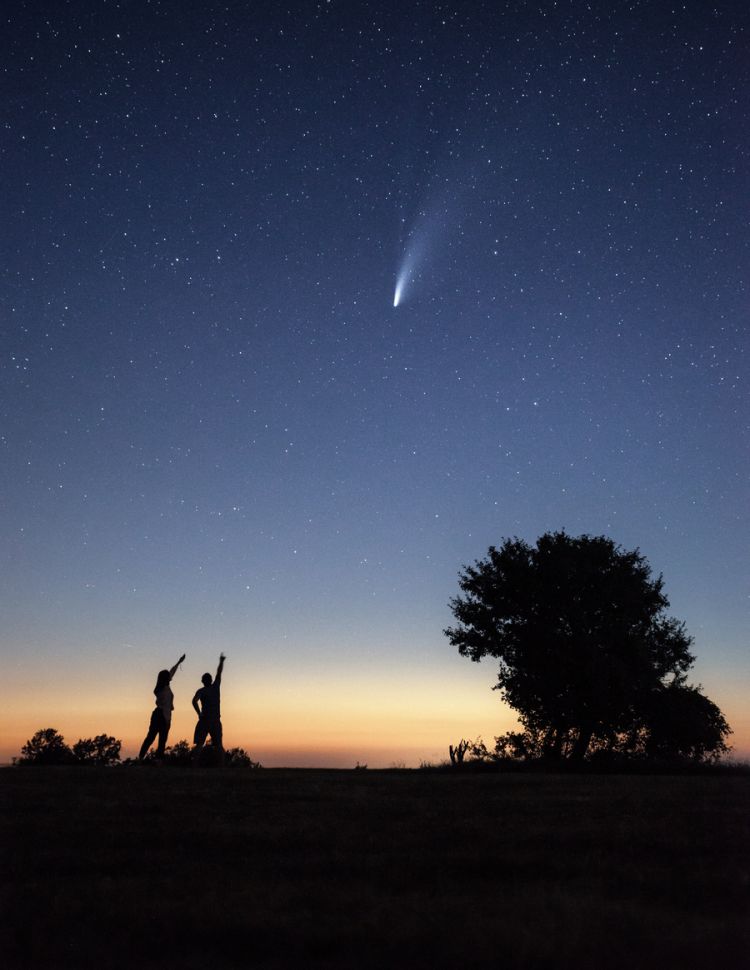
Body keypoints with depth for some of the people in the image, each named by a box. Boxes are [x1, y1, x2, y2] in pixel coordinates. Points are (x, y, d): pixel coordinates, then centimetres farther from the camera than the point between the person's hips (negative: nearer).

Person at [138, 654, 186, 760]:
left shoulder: (160, 687, 12)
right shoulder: (166, 689, -13)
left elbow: (171, 673, 24)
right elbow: (166, 705, -18)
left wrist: (179, 662, 32)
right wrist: (168, 719, -15)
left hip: (157, 713, 8)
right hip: (164, 715, -8)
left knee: (150, 737, 7)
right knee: (162, 739, -3)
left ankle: (141, 757, 2)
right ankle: (158, 758, -5)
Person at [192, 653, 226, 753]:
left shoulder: (201, 691, -2)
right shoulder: (216, 687, 8)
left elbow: (194, 701, -21)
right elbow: (219, 673, 23)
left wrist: (199, 714, -12)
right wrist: (221, 661, 36)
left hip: (204, 720, -3)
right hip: (216, 721, 3)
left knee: (199, 744, -4)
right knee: (219, 745, 7)